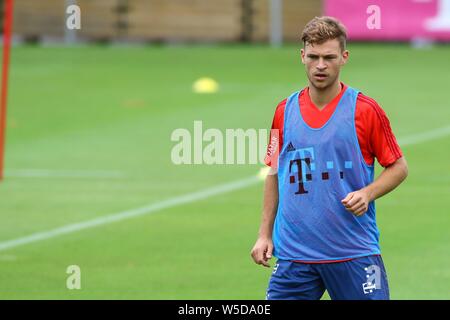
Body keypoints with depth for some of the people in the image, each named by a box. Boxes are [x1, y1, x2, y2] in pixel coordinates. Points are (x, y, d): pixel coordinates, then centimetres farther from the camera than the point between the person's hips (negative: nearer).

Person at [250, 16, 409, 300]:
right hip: (293, 255, 3)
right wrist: (265, 234, 13)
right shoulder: (285, 111, 8)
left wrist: (367, 194, -14)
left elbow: (399, 166, 4)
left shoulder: (365, 110, -3)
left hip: (355, 252, -3)